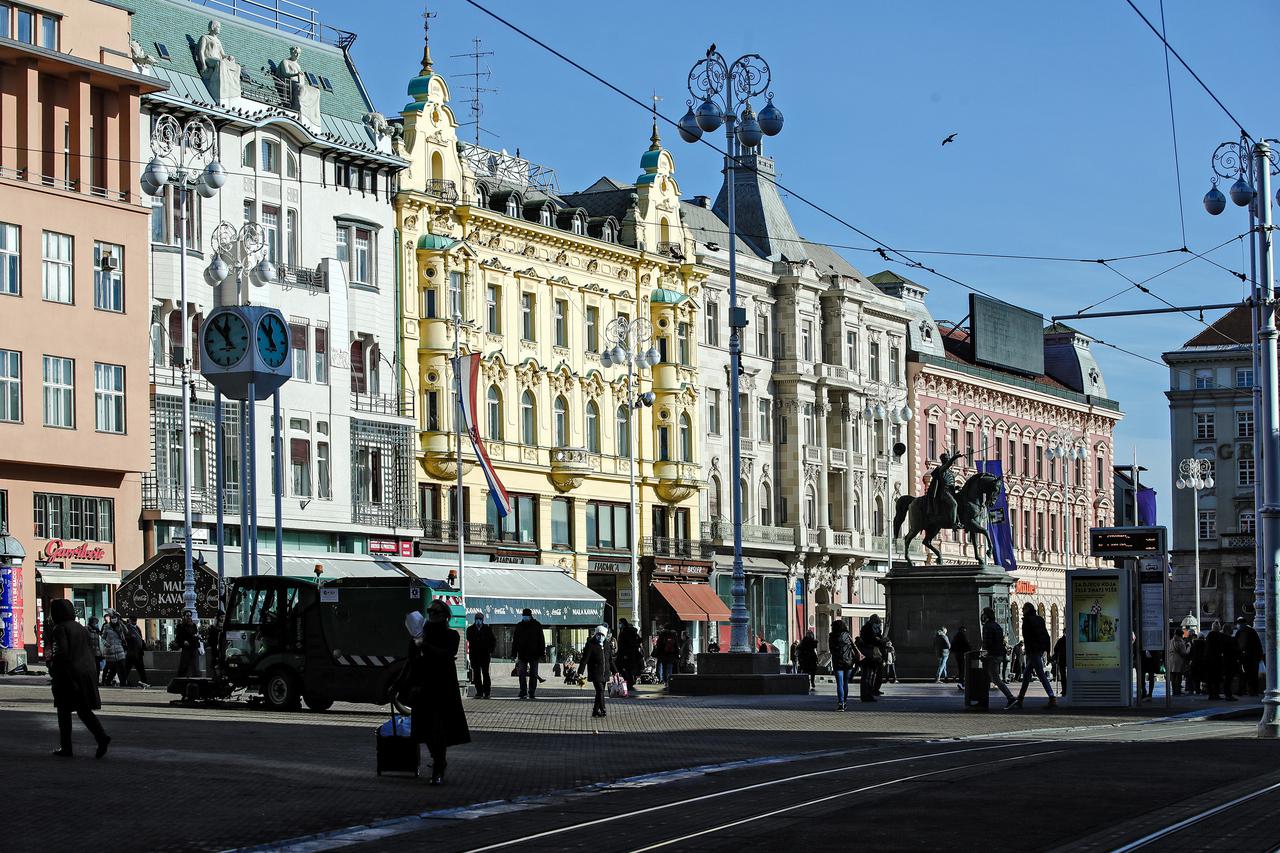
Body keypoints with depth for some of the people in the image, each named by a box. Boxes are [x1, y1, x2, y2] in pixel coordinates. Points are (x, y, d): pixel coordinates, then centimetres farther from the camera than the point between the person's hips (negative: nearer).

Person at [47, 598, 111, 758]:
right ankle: (102, 737, -9)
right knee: (84, 710, 11)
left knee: (64, 712, 6)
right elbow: (91, 649, 15)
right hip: (87, 673, 7)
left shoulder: (60, 629, -11)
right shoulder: (81, 628, 12)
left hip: (67, 675, -7)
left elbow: (62, 653, -20)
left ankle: (66, 748, 9)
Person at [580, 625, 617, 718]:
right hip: (595, 674, -6)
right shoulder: (590, 645, -8)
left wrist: (615, 671, 22)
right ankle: (602, 710, -13)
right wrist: (580, 672, -20)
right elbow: (584, 659, -13)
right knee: (600, 691, -15)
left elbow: (610, 660, 21)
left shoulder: (606, 644, 12)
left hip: (605, 674, 6)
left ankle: (595, 711, 17)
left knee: (600, 692, 8)